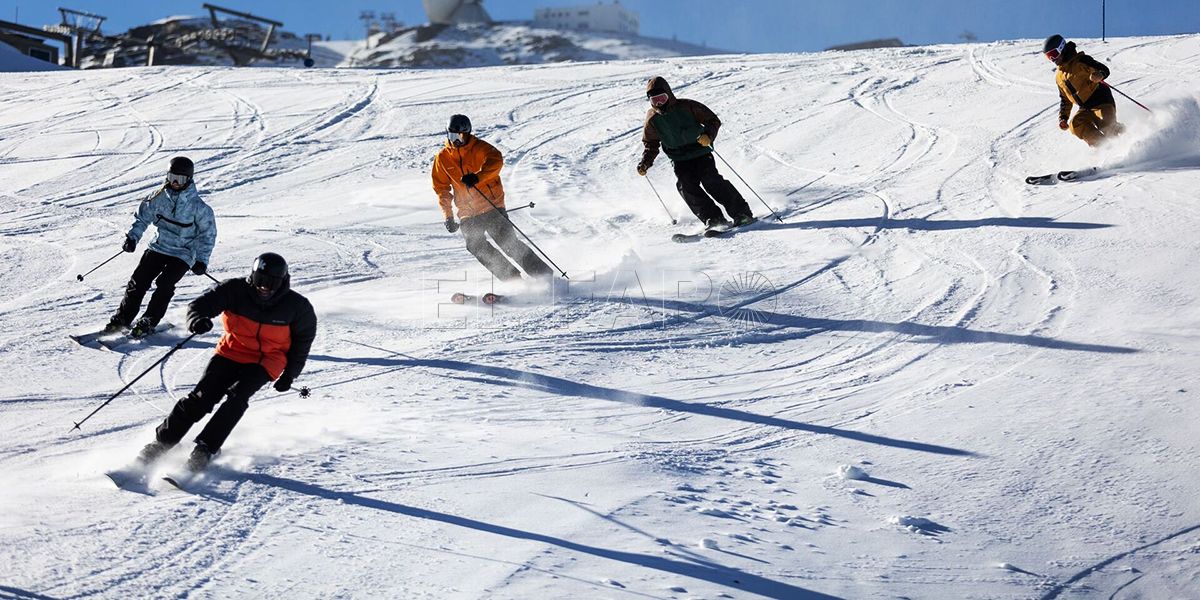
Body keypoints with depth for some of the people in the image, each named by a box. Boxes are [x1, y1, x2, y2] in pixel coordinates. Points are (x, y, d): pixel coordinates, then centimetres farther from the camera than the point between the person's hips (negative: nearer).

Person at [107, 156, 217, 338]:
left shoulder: (197, 206, -12)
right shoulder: (160, 197, -2)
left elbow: (208, 233, -4)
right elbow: (143, 216, 10)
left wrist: (201, 260, -10)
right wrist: (132, 237, -5)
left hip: (183, 253, -4)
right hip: (158, 247, 4)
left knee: (164, 284, -20)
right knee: (139, 280, -5)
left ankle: (148, 323, -10)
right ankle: (123, 317, 6)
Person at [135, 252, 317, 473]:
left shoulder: (296, 306, -13)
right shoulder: (235, 290, -14)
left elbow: (304, 337, 5)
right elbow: (201, 304, -19)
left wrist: (290, 374, 5)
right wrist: (198, 319, -44)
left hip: (265, 363, -1)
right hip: (231, 353, 1)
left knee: (237, 397, -26)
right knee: (201, 397, -13)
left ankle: (205, 448, -27)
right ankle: (162, 442, -4)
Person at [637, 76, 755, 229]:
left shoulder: (687, 106, -7)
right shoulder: (652, 119, 2)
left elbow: (713, 120, -5)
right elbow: (651, 145, 14)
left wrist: (708, 135, -26)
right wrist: (645, 163, -3)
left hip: (701, 153, -3)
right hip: (680, 161, 3)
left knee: (711, 180, -22)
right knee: (686, 186, -21)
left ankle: (742, 214, -17)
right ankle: (714, 219, -21)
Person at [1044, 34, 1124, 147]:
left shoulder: (1080, 61, -3)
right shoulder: (1059, 76, 19)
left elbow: (1104, 69, -6)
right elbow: (1065, 99, 27)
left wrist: (1099, 75, -30)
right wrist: (1063, 117, 14)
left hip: (1101, 100, -6)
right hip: (1085, 109, 6)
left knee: (1105, 124, -31)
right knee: (1075, 125, -24)